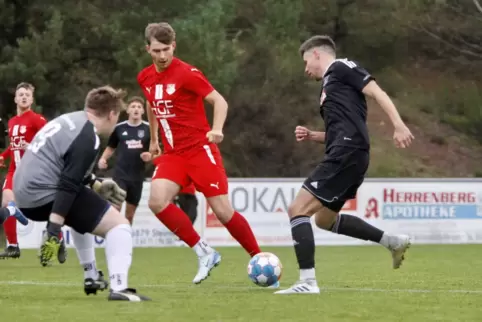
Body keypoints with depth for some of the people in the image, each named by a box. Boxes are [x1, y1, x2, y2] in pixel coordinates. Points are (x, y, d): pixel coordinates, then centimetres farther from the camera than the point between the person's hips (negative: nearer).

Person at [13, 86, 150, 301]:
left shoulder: (71, 120, 14)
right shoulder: (88, 139, -14)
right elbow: (67, 188, -22)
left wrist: (96, 186, 35)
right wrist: (53, 233, -26)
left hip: (24, 194, 10)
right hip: (45, 196, -10)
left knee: (83, 210, 37)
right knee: (119, 225, -6)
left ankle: (91, 277, 41)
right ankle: (118, 288, -23)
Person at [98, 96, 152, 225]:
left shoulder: (148, 129, -1)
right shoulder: (119, 128, 0)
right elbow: (111, 147, 14)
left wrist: (150, 156, -16)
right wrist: (103, 159, -3)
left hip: (137, 176, 2)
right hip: (120, 173, -2)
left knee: (130, 212, 11)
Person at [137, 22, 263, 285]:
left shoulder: (186, 73, -13)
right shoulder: (145, 78, 6)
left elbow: (219, 101, -12)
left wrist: (217, 130, -29)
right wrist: (154, 140, 29)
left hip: (199, 149, -5)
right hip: (172, 153, 5)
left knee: (223, 211, -7)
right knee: (157, 202, -19)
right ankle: (204, 253, -7)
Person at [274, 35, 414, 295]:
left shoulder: (340, 67, 2)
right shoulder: (328, 87, 28)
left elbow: (377, 92, -9)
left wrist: (398, 125, -21)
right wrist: (312, 136, 17)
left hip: (346, 154, -10)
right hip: (345, 156, 10)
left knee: (297, 209, -13)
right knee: (324, 219, 23)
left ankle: (307, 282, -18)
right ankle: (393, 242, 24)